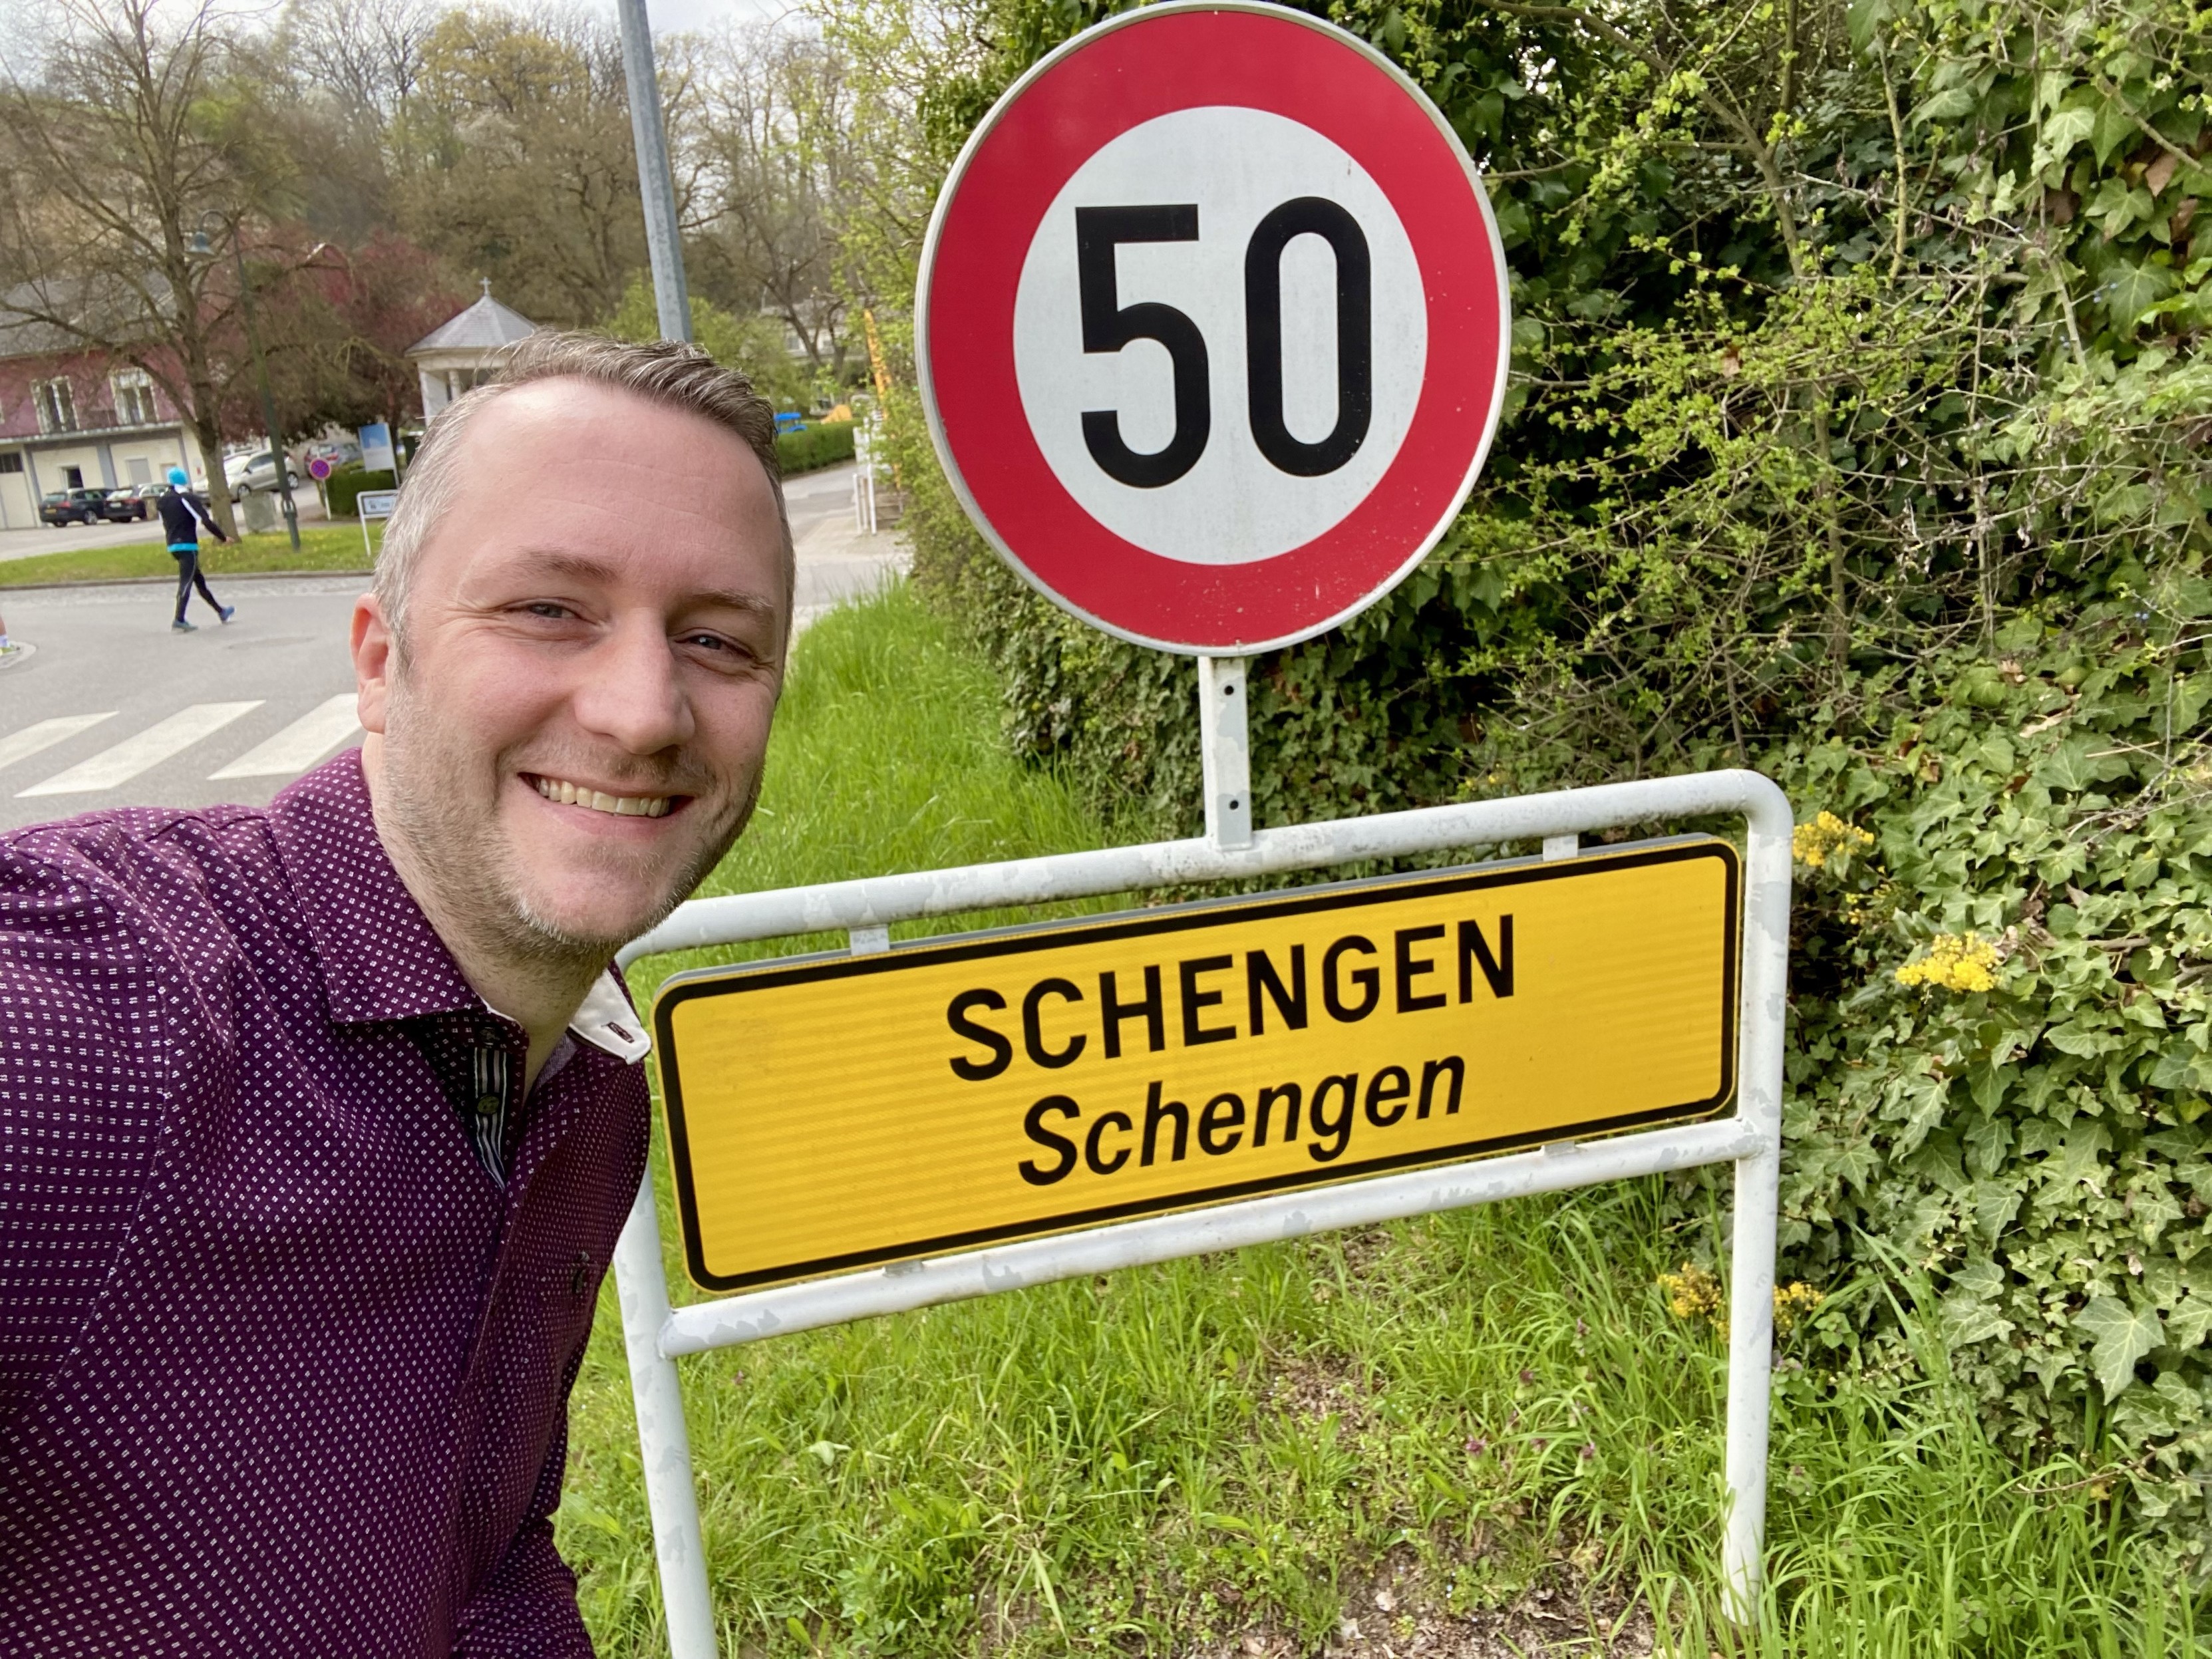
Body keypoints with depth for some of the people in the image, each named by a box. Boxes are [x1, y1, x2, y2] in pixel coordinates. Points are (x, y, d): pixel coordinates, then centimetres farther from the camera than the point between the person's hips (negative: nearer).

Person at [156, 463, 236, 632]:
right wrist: (223, 537, -7)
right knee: (186, 582, -12)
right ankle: (179, 621, -20)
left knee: (199, 580, 18)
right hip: (188, 545, -8)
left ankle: (221, 612, 29)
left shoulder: (161, 499, 13)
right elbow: (206, 521, -16)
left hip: (172, 546, 8)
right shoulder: (188, 497, -9)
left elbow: (164, 525, 15)